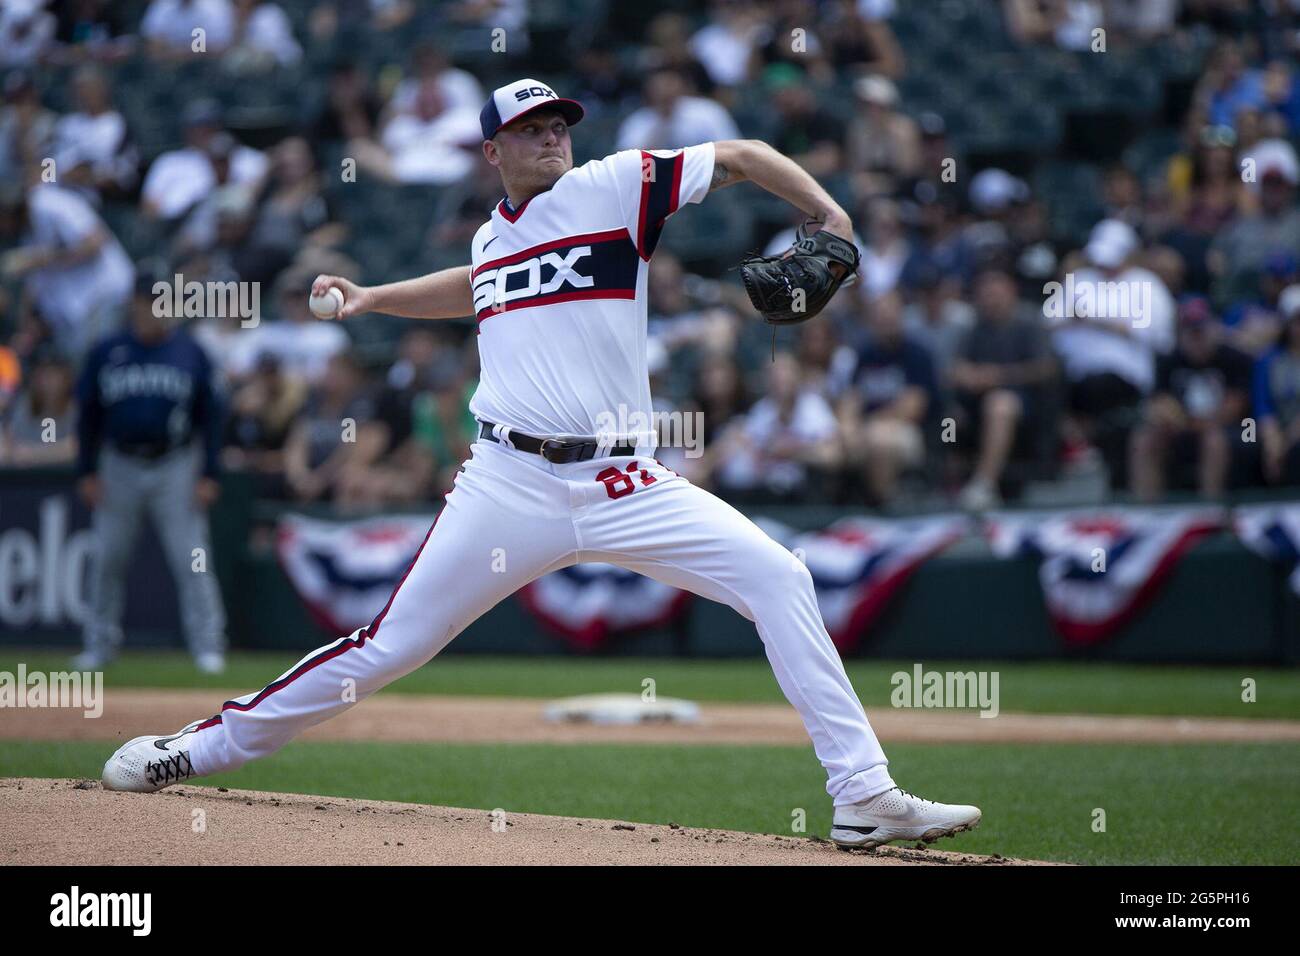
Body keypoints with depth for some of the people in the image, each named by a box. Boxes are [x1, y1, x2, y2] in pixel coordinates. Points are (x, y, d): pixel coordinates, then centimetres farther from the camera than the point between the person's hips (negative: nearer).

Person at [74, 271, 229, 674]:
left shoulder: (191, 353, 1)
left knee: (192, 561, -5)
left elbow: (210, 417, 3)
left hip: (176, 467, -1)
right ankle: (99, 644, 16)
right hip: (119, 469, 1)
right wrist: (87, 472, 1)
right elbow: (88, 415, 7)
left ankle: (208, 645, -2)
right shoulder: (106, 354, 3)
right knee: (108, 560, 6)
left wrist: (208, 475, -3)